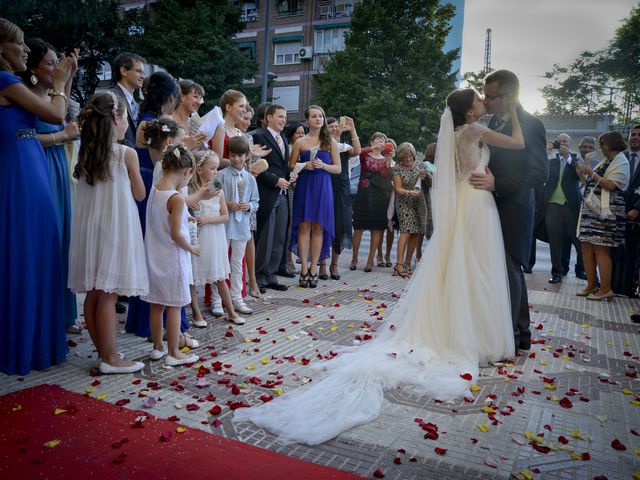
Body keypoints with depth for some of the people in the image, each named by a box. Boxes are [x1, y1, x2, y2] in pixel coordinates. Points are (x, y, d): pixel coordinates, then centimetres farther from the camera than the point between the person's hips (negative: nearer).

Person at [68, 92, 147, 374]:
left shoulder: (85, 153, 7)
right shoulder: (127, 153, -8)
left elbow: (90, 189, 13)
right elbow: (140, 194, 0)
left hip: (89, 228, 6)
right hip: (115, 228, -6)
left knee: (93, 295, 10)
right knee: (108, 295, -2)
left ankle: (103, 352, 23)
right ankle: (110, 358, 6)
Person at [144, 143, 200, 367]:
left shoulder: (154, 190, 2)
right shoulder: (177, 199, -20)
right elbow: (175, 235, -21)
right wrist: (192, 248, -7)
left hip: (155, 256, 8)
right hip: (173, 259, -8)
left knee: (156, 304, 16)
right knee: (174, 306, 4)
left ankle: (158, 347, 30)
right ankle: (173, 353, 13)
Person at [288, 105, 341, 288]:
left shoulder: (330, 141, 8)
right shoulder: (300, 142, 7)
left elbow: (338, 168, 6)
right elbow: (291, 166, 9)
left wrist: (323, 165, -11)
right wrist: (304, 166, -9)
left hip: (323, 187, 0)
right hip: (304, 186, 0)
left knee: (318, 228, 1)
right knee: (304, 226, -3)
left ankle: (314, 268, 8)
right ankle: (304, 268, 3)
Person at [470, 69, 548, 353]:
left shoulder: (530, 125, -13)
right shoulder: (495, 121, 10)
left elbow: (539, 175, -19)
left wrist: (496, 184, -26)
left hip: (513, 210, -8)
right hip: (495, 208, 8)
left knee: (509, 271, -3)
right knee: (510, 271, 15)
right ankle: (521, 333, 28)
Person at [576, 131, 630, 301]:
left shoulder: (621, 162, -4)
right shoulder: (604, 162, 20)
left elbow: (610, 185, -16)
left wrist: (591, 173, -14)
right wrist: (582, 173, 10)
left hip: (605, 211, -8)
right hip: (591, 210, 8)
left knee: (600, 249, -9)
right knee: (587, 247, 5)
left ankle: (605, 289, -2)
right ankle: (591, 286, 12)